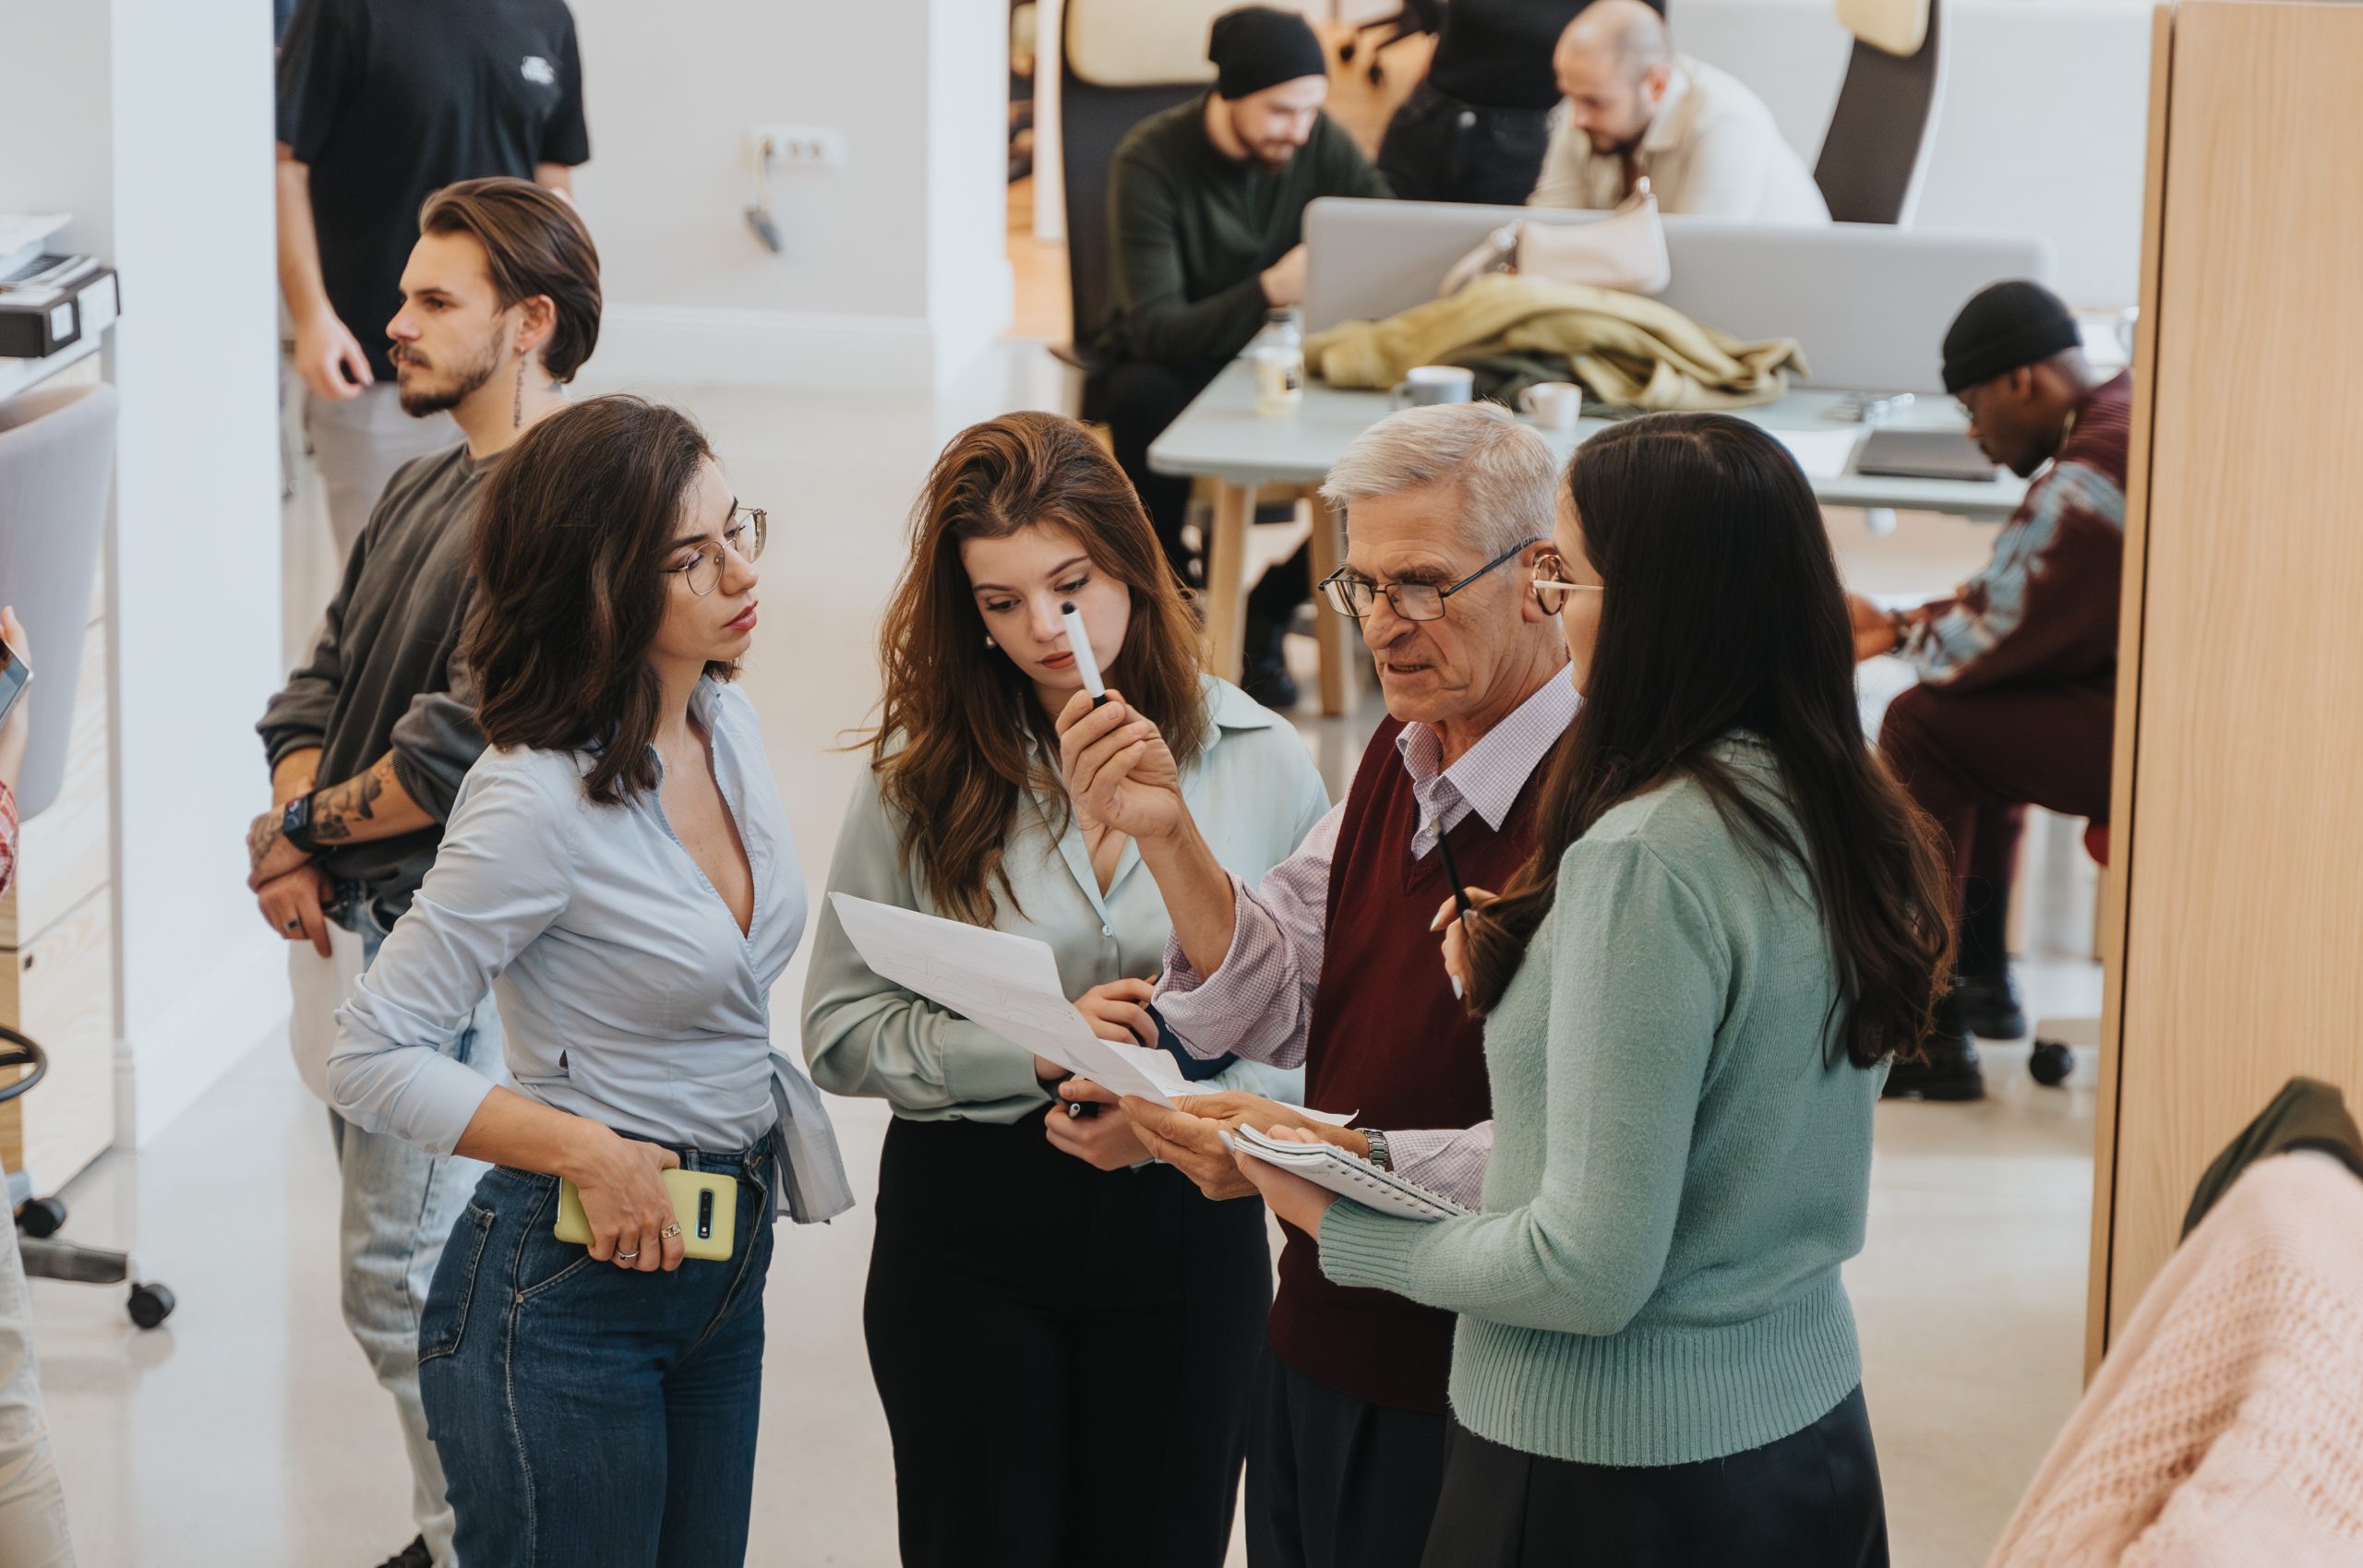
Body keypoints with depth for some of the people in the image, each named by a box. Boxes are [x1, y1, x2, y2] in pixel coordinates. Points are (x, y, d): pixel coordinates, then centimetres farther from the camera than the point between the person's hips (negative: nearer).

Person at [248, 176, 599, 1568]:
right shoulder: (427, 488, 15)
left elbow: (461, 751, -21)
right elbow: (322, 684, 16)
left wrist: (302, 826, -8)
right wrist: (299, 857, -1)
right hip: (354, 925, 10)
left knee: (404, 1276, -6)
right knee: (408, 1256, 16)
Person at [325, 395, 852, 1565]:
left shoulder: (723, 719, 3)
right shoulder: (539, 801, -22)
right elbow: (371, 1057, -19)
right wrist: (588, 1153, -23)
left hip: (723, 1272, 8)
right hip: (570, 1290, -8)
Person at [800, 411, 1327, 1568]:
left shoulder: (1258, 759, -3)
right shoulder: (923, 775, -2)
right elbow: (841, 1030, -4)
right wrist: (1037, 1046, -17)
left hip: (1185, 1223, 0)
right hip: (965, 1225, 0)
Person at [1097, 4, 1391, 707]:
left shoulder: (1322, 144, -7)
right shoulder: (1150, 161, -19)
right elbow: (1154, 330, -28)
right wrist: (1270, 290, -44)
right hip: (1172, 364, -3)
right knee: (1142, 397, -39)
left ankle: (1267, 610, -12)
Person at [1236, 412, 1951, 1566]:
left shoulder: (1644, 856, -22)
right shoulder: (1843, 820, 3)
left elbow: (1591, 1272, -21)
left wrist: (1340, 1228, -9)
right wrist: (1519, 983, 14)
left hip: (1620, 1475, -8)